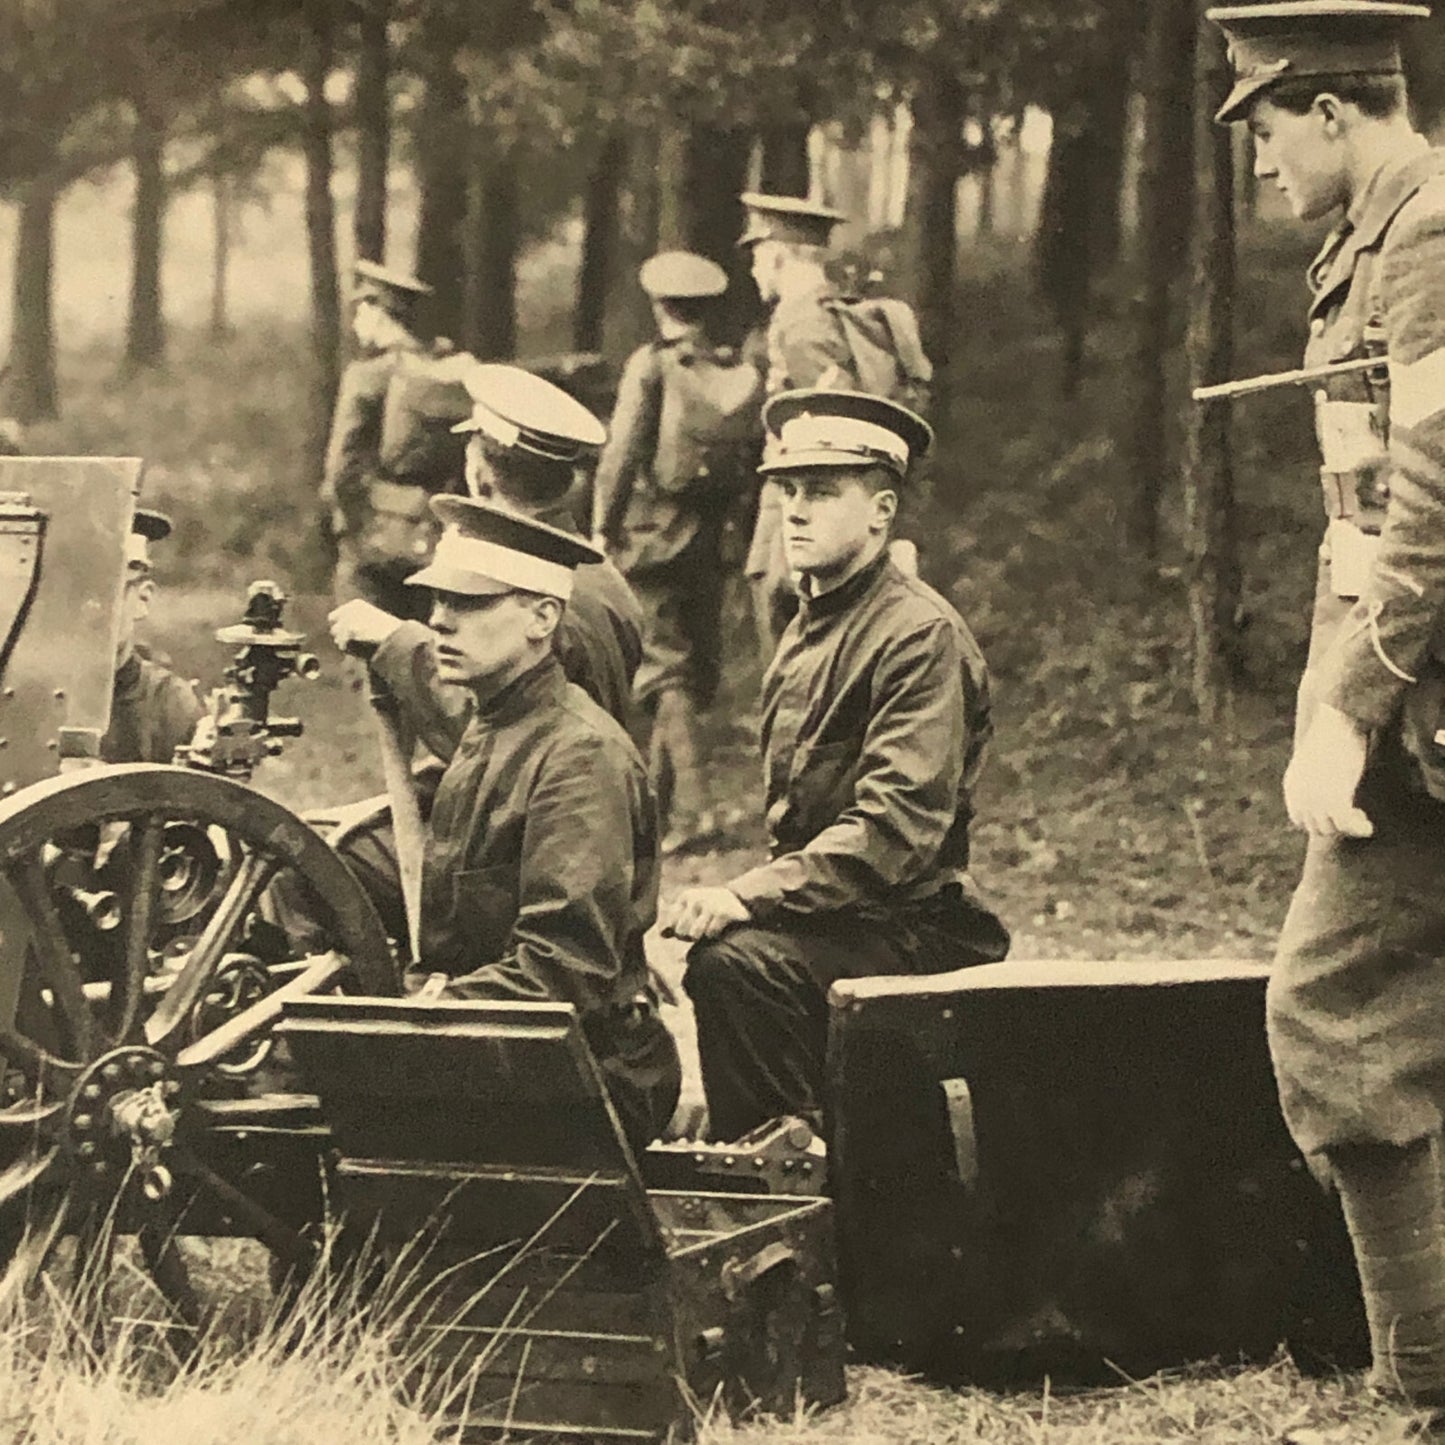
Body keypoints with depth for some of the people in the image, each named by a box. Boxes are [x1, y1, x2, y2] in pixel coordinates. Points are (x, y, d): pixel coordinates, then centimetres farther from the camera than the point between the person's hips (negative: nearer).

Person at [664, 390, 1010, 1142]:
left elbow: (897, 829, -23)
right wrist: (738, 897, 3)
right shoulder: (810, 627, 17)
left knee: (735, 962, -30)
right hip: (826, 910, 9)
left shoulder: (921, 636, -13)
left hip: (913, 925, -9)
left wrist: (747, 898, -29)